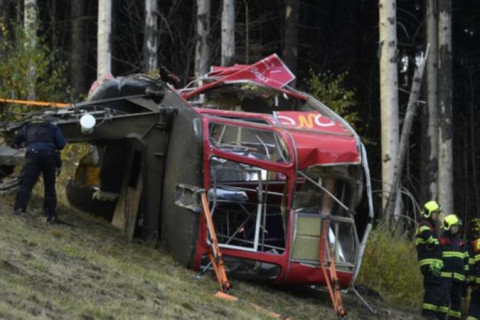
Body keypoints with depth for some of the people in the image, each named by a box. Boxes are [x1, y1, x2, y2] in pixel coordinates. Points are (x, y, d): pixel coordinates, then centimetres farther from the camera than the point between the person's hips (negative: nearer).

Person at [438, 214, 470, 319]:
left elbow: (466, 261, 21)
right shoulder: (440, 242, 0)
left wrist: (466, 277, 17)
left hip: (458, 278, 6)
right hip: (445, 276, -6)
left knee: (456, 300, 7)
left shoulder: (461, 243, 18)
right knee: (444, 298, -15)